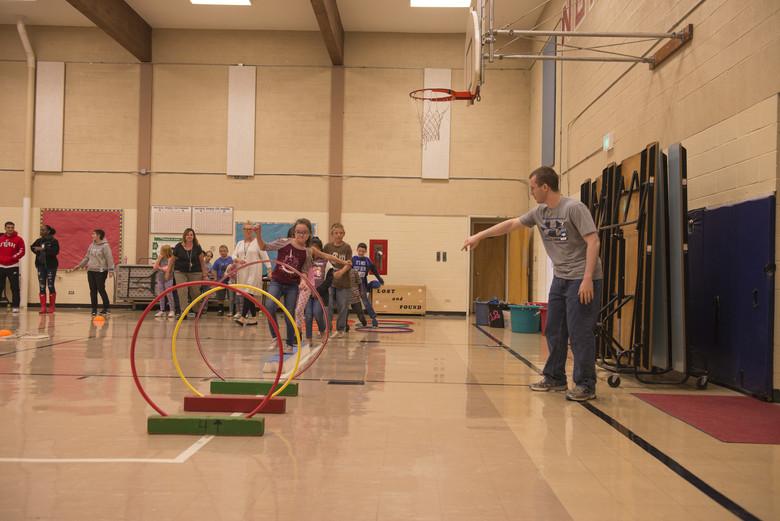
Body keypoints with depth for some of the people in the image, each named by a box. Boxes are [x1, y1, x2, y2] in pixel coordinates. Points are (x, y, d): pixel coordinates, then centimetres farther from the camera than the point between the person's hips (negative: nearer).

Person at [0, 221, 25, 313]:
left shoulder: (18, 239, 1)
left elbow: (21, 252, -4)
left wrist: (12, 258, -14)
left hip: (13, 267, -3)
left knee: (15, 287, -4)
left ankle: (15, 306, -1)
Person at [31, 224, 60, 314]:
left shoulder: (54, 241, -6)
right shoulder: (38, 241, 10)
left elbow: (55, 251, -20)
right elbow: (32, 247, 27)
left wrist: (44, 249, -25)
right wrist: (35, 249, 6)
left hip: (51, 265, -5)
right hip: (41, 265, 5)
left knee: (50, 286, -2)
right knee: (41, 286, 2)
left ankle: (51, 307, 8)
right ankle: (43, 307, 6)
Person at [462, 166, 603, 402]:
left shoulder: (574, 208, -14)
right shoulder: (540, 212, 8)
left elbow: (593, 242, -18)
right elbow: (511, 224, 17)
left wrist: (587, 279, -23)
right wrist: (479, 236, 18)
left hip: (582, 279, -8)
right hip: (560, 278, 8)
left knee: (579, 332, -7)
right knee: (554, 331, 12)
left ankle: (585, 386, 1)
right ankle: (555, 378, 24)